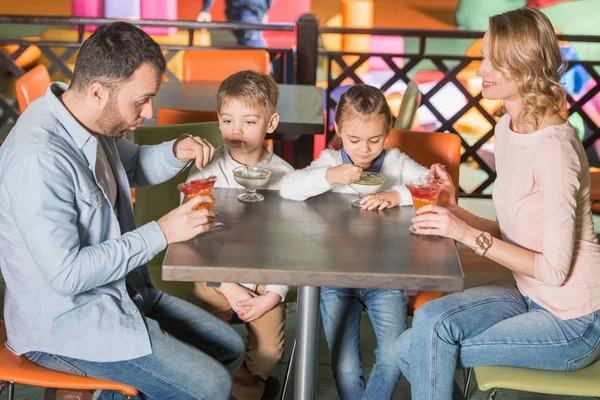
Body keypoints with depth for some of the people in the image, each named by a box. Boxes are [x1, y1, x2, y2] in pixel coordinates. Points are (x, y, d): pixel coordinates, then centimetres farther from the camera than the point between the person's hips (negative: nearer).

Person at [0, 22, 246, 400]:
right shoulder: (38, 159, -29)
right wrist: (161, 233, -23)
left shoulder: (93, 119, -2)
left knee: (230, 348, 12)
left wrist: (175, 153, -2)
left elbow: (132, 166, 19)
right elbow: (66, 274, -28)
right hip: (68, 322, -9)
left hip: (119, 293, 9)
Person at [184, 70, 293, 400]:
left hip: (266, 279, 0)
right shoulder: (206, 169, -7)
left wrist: (272, 296, -13)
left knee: (268, 351, -9)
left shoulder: (283, 176, -6)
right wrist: (229, 288, -13)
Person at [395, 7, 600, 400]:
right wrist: (456, 212, -6)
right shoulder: (508, 128, 3)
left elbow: (554, 268, -23)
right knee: (411, 348, -5)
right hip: (531, 298, 7)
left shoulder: (554, 147, -24)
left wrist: (470, 234, -22)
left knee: (433, 328, -19)